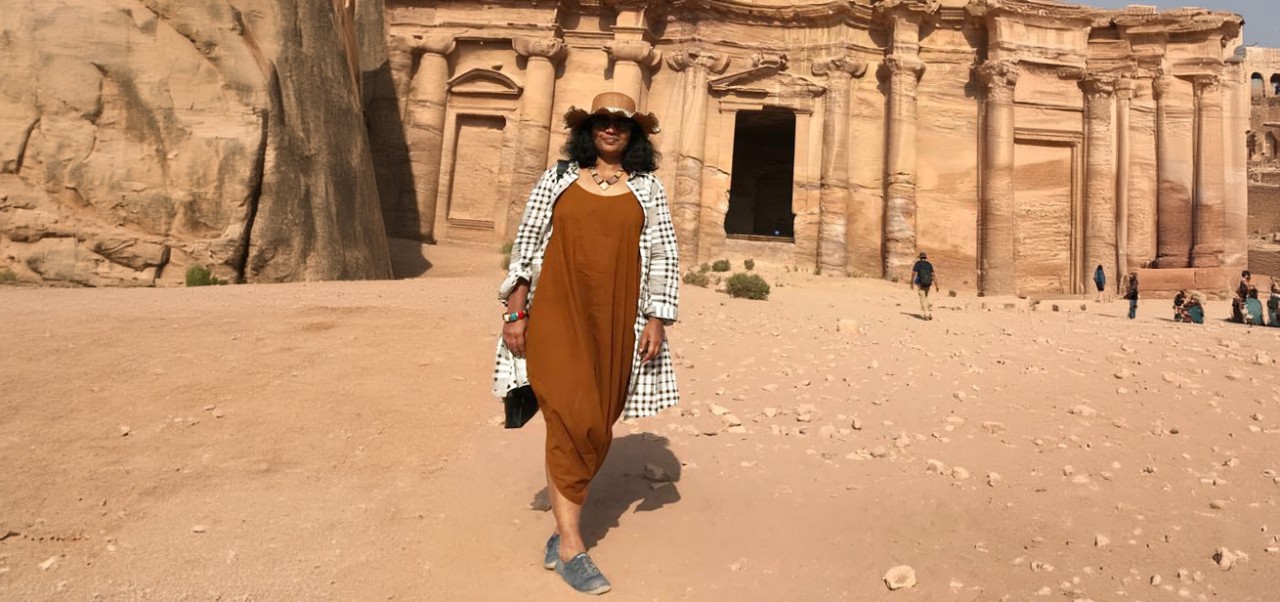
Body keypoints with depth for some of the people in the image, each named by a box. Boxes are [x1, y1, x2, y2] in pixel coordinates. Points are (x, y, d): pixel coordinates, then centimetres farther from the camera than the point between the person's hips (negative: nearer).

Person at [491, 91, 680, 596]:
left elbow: (664, 256, 7)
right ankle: (571, 545, -3)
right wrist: (515, 312, -1)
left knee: (595, 429, 6)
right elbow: (526, 244, 6)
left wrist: (656, 321, 0)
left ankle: (561, 533, 22)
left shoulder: (648, 189, 10)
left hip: (614, 321, 2)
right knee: (573, 419, -13)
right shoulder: (558, 179, 8)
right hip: (557, 313, -2)